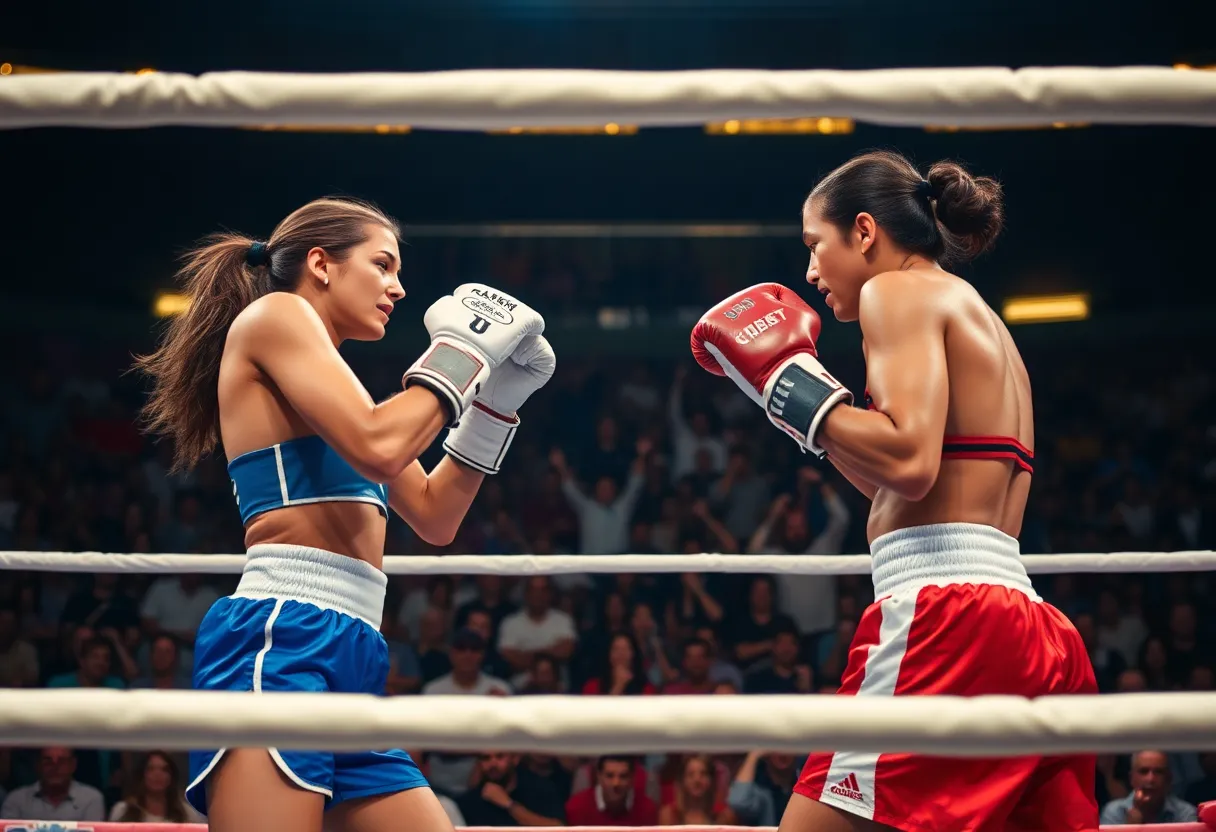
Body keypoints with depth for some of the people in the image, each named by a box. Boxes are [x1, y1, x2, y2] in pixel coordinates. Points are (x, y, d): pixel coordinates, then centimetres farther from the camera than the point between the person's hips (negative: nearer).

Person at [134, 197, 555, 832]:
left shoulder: (337, 382, 29)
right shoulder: (274, 314, 3)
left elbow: (434, 518, 28)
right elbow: (376, 448, -11)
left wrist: (498, 397, 24)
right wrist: (464, 351, 3)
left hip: (351, 660, 10)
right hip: (282, 637, -10)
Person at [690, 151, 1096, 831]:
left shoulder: (900, 291, 0)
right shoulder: (981, 317, 26)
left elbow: (910, 461, -16)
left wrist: (790, 385, -4)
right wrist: (801, 387, 30)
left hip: (945, 622, -9)